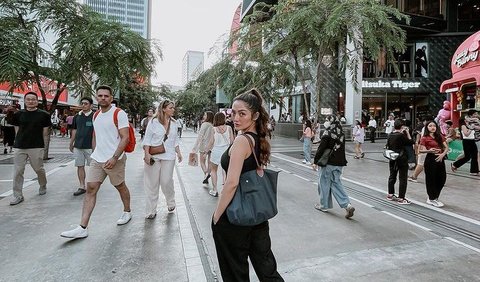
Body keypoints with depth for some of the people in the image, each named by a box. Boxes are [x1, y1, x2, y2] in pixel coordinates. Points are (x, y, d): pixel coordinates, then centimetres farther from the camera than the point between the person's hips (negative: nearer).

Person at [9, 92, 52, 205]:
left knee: (39, 169, 7)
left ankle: (43, 186, 34)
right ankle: (18, 195, 9)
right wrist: (22, 139, 4)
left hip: (36, 147, -2)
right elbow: (17, 129, 13)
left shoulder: (43, 115, 0)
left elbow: (45, 132, 4)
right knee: (17, 171, 1)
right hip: (19, 147, 3)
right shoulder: (18, 114, 7)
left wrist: (36, 139, 4)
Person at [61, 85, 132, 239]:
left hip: (114, 159, -6)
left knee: (120, 186, 10)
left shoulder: (119, 114, -10)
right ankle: (82, 228, 1)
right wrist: (95, 153, 17)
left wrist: (114, 158, -21)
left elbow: (125, 138, -16)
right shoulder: (96, 115, 12)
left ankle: (127, 212, 34)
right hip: (96, 159, 6)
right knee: (90, 189, -1)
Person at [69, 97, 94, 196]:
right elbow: (74, 130, 18)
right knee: (80, 166, 7)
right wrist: (71, 143, 17)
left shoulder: (94, 116, -5)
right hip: (78, 146, 5)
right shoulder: (77, 117, 11)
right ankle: (82, 187, 16)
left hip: (90, 146, -5)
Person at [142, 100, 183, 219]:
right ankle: (151, 210, 16)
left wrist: (178, 153, 9)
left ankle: (171, 202, 27)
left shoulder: (174, 123, 10)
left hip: (168, 156, 2)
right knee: (152, 183, 4)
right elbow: (147, 139, -4)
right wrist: (147, 154, -12)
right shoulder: (154, 122, -2)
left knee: (166, 181, 0)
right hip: (153, 156, -2)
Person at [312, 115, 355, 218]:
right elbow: (342, 149, 12)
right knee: (336, 183, 12)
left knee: (324, 183, 9)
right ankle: (347, 205, 1)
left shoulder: (327, 134, -15)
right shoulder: (342, 134, 5)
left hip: (327, 163, -6)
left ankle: (324, 205, 21)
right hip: (339, 163, 6)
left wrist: (315, 162, -7)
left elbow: (320, 149, -14)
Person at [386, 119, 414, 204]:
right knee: (403, 178, 1)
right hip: (402, 159, -7)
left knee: (392, 176, 17)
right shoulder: (402, 135, -17)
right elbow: (411, 142, -9)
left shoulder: (390, 135, 2)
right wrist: (407, 132, -4)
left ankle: (390, 195, 28)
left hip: (392, 159, 7)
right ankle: (401, 198, 3)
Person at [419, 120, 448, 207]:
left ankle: (434, 197, 27)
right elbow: (420, 150, -7)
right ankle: (432, 199, 15)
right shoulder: (425, 138, -4)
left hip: (440, 159, 6)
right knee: (431, 179, 1)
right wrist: (429, 151, -25)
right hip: (431, 159, -6)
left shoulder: (440, 136, 12)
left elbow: (446, 147, 7)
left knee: (442, 179, 9)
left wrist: (443, 154, -11)